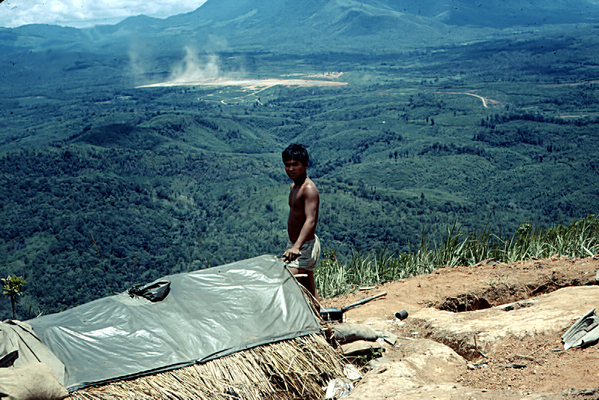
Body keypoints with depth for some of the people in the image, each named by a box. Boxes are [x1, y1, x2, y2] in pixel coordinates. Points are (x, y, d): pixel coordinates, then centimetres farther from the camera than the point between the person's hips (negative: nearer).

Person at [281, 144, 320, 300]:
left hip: (306, 246, -10)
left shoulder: (309, 188, -19)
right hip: (295, 245, 10)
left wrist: (296, 247, -46)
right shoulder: (294, 186, 11)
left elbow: (310, 220, -33)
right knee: (309, 289, 16)